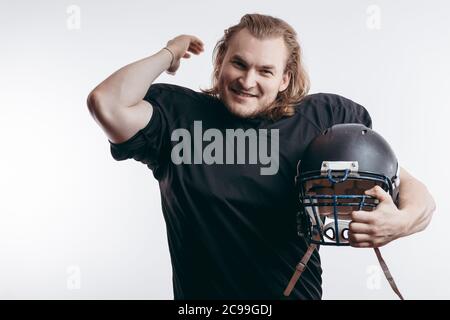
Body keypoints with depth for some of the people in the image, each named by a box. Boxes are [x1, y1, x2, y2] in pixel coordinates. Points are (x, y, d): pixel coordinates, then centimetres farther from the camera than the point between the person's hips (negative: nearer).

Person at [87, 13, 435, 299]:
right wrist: (169, 54, -9)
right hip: (199, 293, 1)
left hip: (296, 292, 0)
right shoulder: (178, 112, -7)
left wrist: (404, 219, -25)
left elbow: (411, 189, -3)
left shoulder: (328, 117, -5)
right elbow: (107, 103, -23)